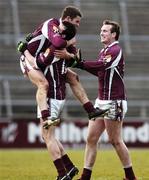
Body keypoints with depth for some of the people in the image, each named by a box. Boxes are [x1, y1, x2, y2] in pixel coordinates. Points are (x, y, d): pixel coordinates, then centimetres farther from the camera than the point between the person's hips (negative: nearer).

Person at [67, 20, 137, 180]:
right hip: (101, 101, 9)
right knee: (91, 139, 4)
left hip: (114, 103, -9)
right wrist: (81, 63, 8)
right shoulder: (104, 51, 16)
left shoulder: (115, 50, -14)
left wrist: (79, 63, -30)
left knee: (115, 141, -2)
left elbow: (102, 65, -30)